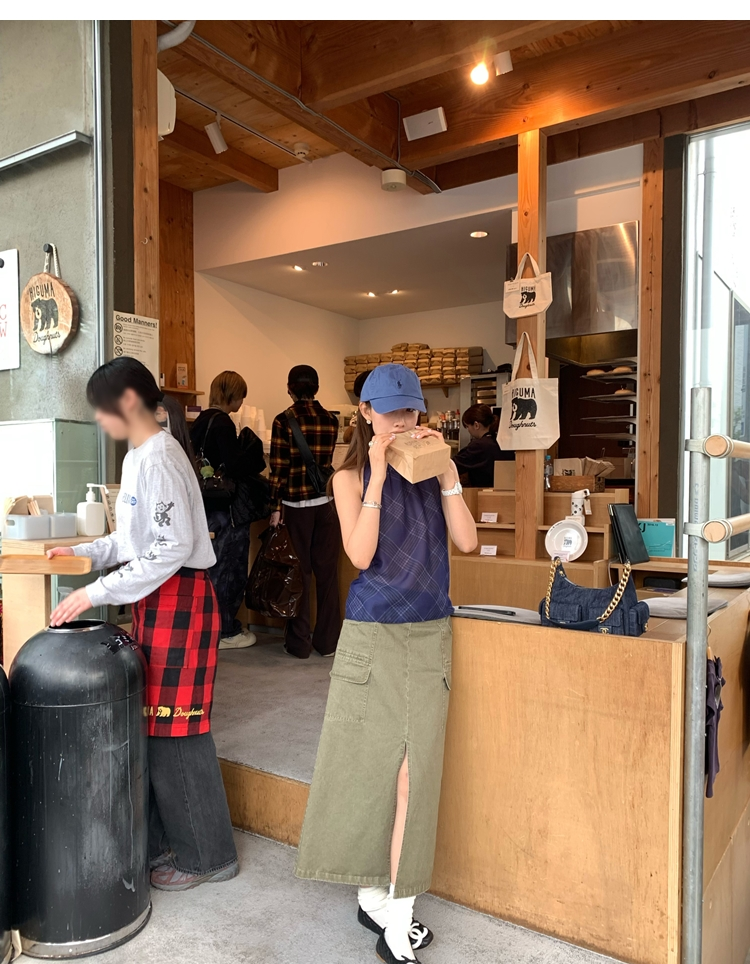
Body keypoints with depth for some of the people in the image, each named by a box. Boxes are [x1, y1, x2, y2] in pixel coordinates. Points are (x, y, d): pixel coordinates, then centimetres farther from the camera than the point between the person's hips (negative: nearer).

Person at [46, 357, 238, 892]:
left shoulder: (160, 458, -17)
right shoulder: (139, 456, 13)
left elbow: (172, 547, -23)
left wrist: (97, 592, -20)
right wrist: (87, 551, 10)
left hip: (179, 601, -9)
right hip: (155, 601, 9)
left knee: (175, 730, 0)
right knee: (153, 723, 14)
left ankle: (207, 855, 16)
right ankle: (166, 838, 29)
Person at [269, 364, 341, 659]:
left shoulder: (284, 420, -8)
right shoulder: (331, 420, 5)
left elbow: (279, 469, -10)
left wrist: (275, 508, -4)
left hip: (296, 504, -3)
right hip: (326, 502, 3)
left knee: (299, 571, 5)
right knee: (327, 571, 9)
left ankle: (299, 643, 13)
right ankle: (327, 641, 17)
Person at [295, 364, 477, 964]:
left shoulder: (431, 470, 6)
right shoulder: (351, 476, 0)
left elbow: (467, 541, -5)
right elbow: (361, 554, -14)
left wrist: (445, 471, -11)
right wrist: (378, 476, -18)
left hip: (430, 637, 2)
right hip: (371, 637, -1)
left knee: (413, 769, 0)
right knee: (369, 766, 8)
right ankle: (377, 895, 29)